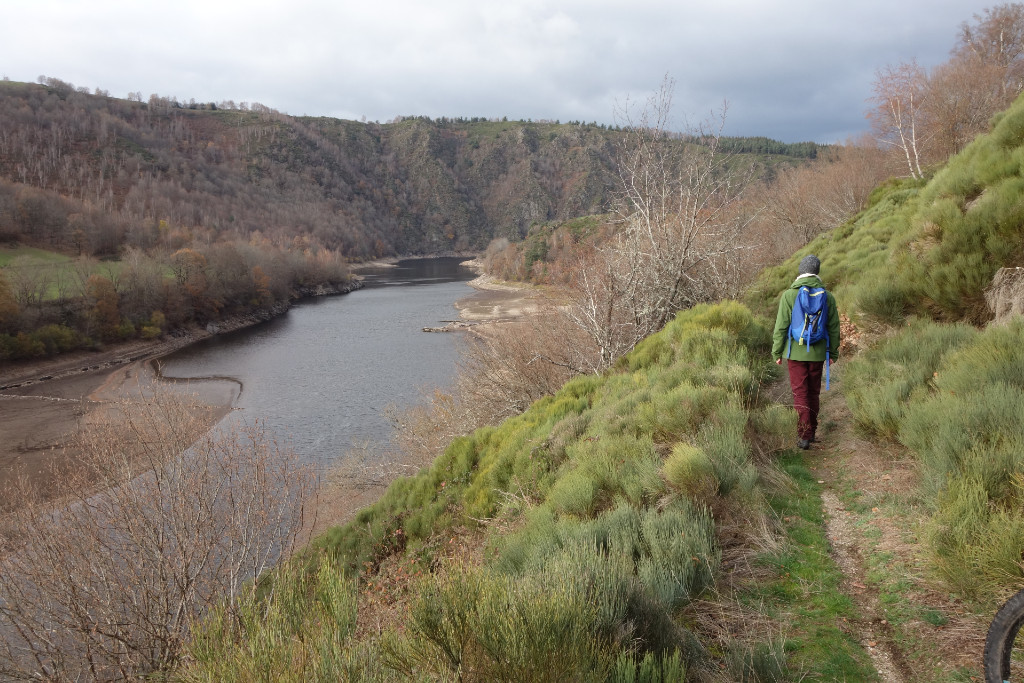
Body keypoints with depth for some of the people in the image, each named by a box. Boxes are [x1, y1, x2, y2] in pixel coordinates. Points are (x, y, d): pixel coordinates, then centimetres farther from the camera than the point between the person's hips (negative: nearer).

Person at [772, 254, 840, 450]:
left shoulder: (789, 295, -10)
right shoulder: (827, 296, -2)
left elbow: (781, 327, -9)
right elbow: (834, 328, 4)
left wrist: (777, 352, 1)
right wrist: (833, 353, 15)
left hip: (796, 352, -3)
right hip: (817, 353, 3)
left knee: (800, 393, 2)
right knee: (814, 393, 15)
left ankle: (803, 436, -2)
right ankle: (811, 431, 24)